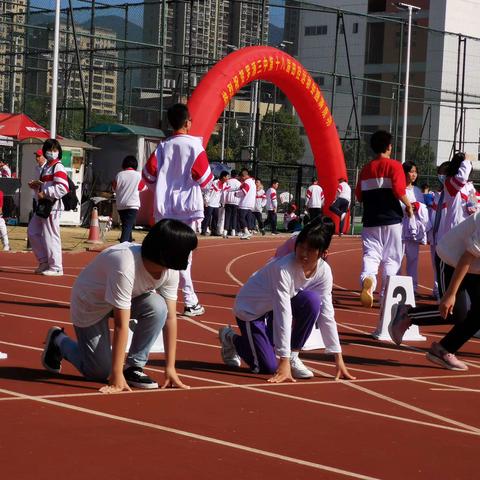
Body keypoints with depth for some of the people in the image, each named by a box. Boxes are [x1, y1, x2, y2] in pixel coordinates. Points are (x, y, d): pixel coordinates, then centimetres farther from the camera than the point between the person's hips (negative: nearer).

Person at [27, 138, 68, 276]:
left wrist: (45, 193, -19)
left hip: (52, 206, -10)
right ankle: (44, 262, 21)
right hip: (43, 205, 10)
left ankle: (56, 267, 0)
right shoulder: (46, 167, 18)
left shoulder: (58, 168, -12)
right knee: (32, 232, 13)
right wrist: (36, 185, 10)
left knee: (51, 236, -7)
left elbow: (63, 188, -22)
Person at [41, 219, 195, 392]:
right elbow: (121, 324, -38)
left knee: (158, 307, -25)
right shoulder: (125, 266, -40)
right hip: (89, 302, -6)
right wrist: (116, 376, -35)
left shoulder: (170, 270, -20)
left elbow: (170, 317, -15)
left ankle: (133, 367, -9)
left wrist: (170, 368, -19)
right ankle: (59, 341, 22)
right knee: (100, 372, -5)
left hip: (129, 298, 6)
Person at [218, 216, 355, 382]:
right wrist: (284, 363, -36)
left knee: (312, 300, -24)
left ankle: (293, 356, -7)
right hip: (249, 307, -5)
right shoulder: (283, 267, -35)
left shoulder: (323, 272, -16)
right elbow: (283, 315, -36)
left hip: (276, 307, 5)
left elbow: (326, 315, -11)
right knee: (268, 367, -11)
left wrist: (339, 359, -13)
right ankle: (231, 338, 18)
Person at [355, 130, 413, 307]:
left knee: (370, 254, -1)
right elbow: (399, 190, -16)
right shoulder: (394, 165, -6)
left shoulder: (366, 169, 9)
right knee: (391, 259, 7)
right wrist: (408, 206, -1)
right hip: (391, 219, -3)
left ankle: (367, 279, -31)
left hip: (370, 221, 3)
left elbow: (359, 196, 11)